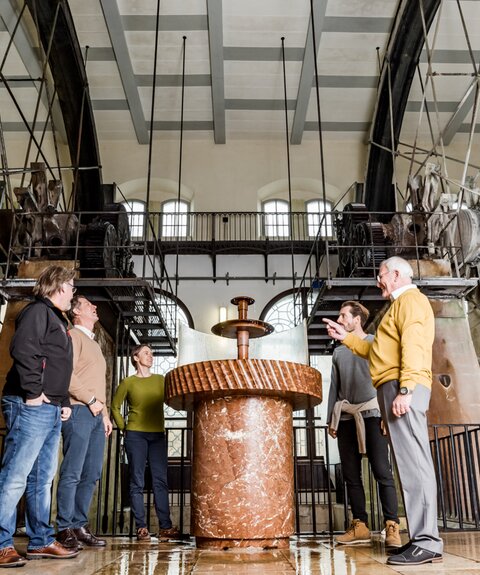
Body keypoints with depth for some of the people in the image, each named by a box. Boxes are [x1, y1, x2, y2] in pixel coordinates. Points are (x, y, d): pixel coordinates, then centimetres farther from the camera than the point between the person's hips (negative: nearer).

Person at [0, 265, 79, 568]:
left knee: (43, 478, 13)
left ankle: (41, 541, 20)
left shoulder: (57, 319, 23)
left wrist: (64, 402, 17)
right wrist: (33, 391, -19)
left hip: (51, 410, 10)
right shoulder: (38, 311, -6)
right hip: (31, 407, -10)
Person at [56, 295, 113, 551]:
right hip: (79, 411, -8)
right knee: (72, 473, -6)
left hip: (96, 415, 8)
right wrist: (90, 400, -13)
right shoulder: (73, 335, -1)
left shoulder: (94, 344, 25)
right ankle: (65, 528, 0)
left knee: (91, 475, 7)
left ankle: (80, 525, 14)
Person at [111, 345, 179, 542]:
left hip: (158, 435, 2)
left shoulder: (160, 380, 11)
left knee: (160, 481, 0)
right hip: (135, 435, -2)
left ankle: (165, 527, 1)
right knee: (137, 482, 0)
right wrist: (123, 427, 4)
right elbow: (115, 406, 10)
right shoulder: (128, 382, 5)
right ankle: (141, 527, 5)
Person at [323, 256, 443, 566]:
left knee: (413, 462, -13)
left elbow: (413, 345, -16)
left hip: (402, 388, -10)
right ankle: (423, 538, 10)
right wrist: (346, 337, 30)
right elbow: (378, 351, 33)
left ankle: (427, 543, -12)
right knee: (411, 462, 7)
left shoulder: (411, 299, -1)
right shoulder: (400, 306, 29)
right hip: (395, 388, 10)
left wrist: (405, 388, -24)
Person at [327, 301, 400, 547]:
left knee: (382, 471, -10)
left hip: (371, 412, -5)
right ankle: (360, 525, 7)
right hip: (346, 416, 5)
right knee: (351, 474, 3)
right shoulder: (338, 351, 21)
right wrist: (330, 418, 13)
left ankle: (392, 526, -8)